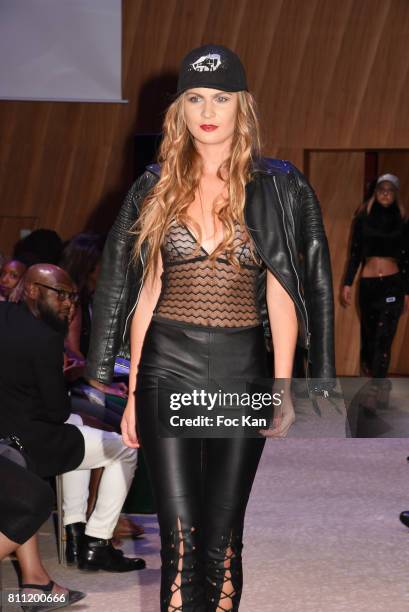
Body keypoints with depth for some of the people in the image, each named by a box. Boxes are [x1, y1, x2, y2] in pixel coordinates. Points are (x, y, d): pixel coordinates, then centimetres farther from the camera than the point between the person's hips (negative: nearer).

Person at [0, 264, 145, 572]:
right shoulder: (44, 338, -20)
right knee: (124, 450, 5)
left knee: (75, 424, 36)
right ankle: (96, 544, 9)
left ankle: (75, 530, 31)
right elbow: (59, 410, -14)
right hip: (29, 443, -9)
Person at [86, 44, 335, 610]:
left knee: (222, 538, 2)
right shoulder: (157, 188, 10)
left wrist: (283, 389, -7)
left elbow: (281, 295, 0)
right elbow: (145, 293, 11)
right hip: (166, 369, 1)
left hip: (240, 372, -1)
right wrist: (132, 393, 9)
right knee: (180, 539, -4)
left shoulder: (277, 188, 3)